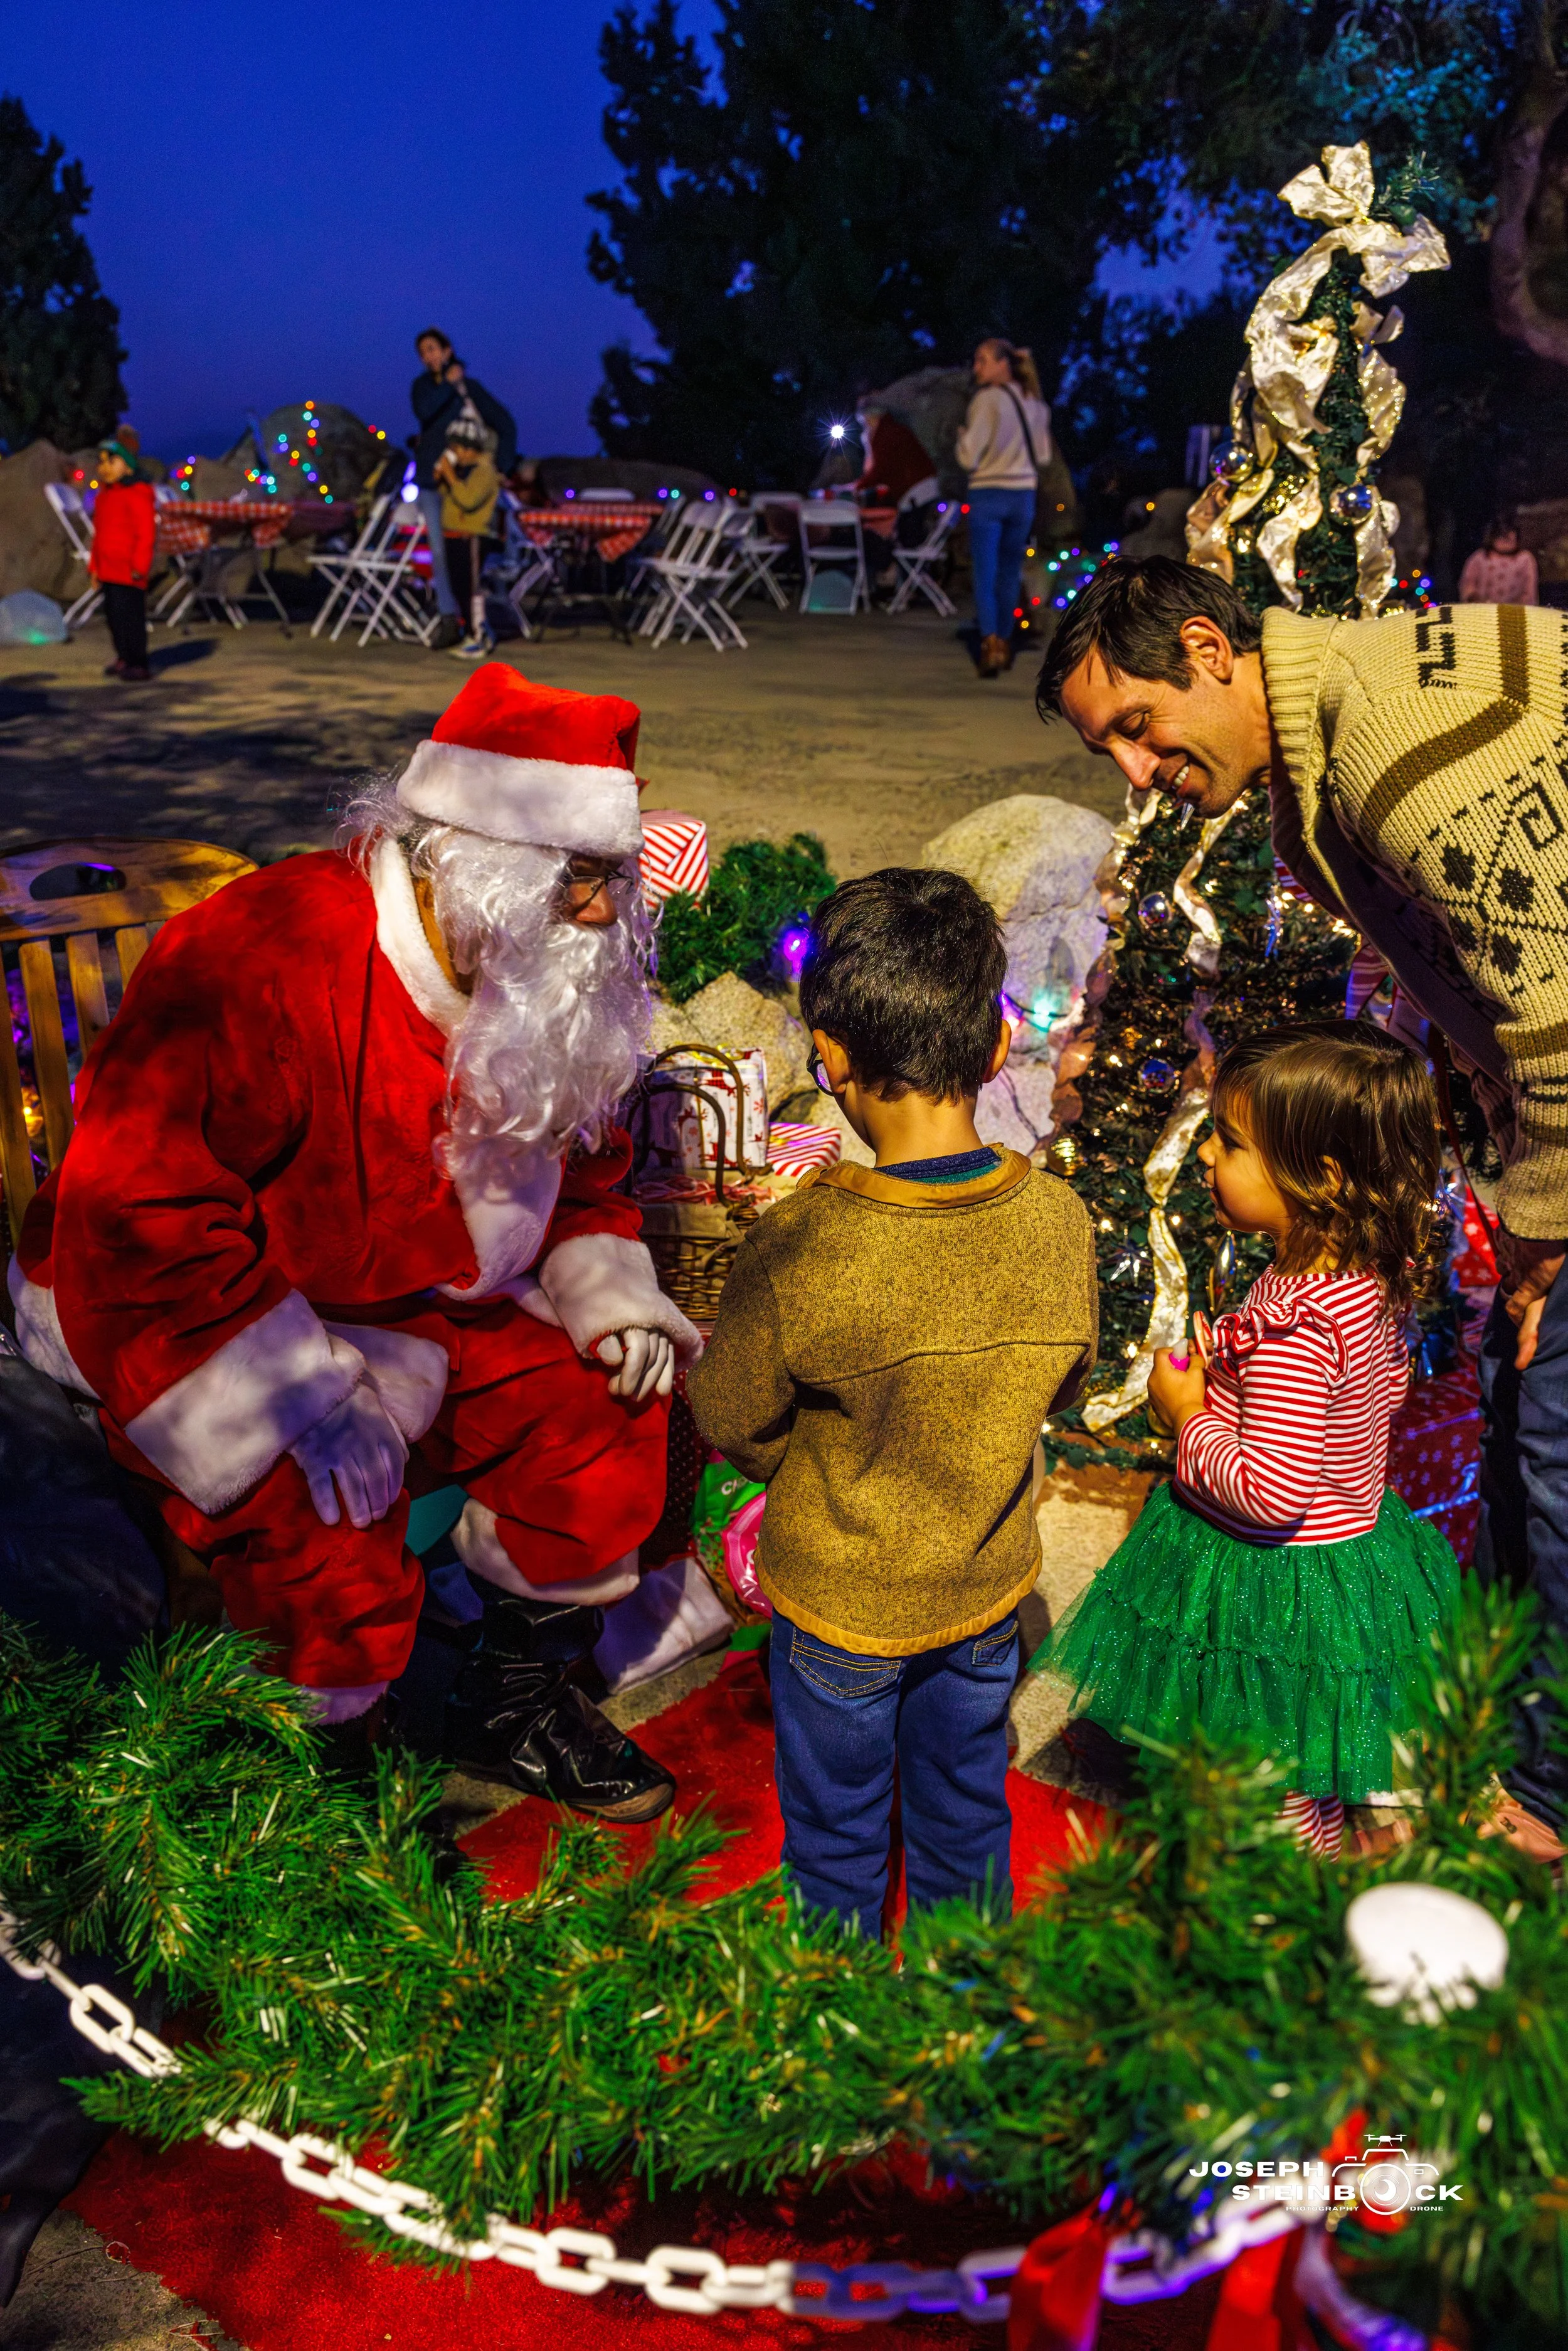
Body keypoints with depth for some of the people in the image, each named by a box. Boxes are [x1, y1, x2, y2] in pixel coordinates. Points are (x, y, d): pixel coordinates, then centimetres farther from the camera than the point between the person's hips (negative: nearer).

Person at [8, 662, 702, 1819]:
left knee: (611, 1413, -4)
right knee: (329, 1525, -26)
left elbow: (579, 1160, 14)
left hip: (418, 1308, 7)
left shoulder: (540, 979, -3)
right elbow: (135, 1212, -31)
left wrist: (606, 1287, -6)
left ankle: (516, 1707, 17)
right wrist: (293, 1405, -32)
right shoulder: (266, 957, -29)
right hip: (196, 1329, -7)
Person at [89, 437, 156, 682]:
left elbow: (146, 534, -16)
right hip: (109, 570, 9)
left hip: (129, 572, -9)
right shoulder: (105, 495, 16)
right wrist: (95, 565, 19)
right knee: (113, 613, 13)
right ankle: (124, 658, 25)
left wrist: (139, 567, -19)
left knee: (129, 615, -8)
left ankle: (138, 665, -1)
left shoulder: (137, 495, -12)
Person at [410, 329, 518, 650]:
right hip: (431, 479, 2)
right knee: (441, 551, -3)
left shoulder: (471, 387, 6)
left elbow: (505, 424, 6)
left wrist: (502, 466, 1)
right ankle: (449, 618, -1)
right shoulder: (422, 386, 12)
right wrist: (448, 383, -12)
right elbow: (424, 411, -11)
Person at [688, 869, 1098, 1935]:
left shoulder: (802, 1250, -33)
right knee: (967, 1806, 28)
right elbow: (1061, 1380, -2)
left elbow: (729, 1418, -15)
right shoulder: (1058, 1220, -20)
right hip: (987, 1582, 4)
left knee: (837, 1830, 23)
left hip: (838, 1598, -3)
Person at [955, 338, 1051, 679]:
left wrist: (963, 434, 8)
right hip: (1024, 494, 5)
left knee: (985, 574, -4)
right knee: (1010, 573, 16)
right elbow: (1043, 456, 16)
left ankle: (990, 643, -19)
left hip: (988, 494, -5)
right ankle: (1004, 642, 24)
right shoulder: (1035, 403, 9)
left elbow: (969, 456, -11)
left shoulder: (988, 399, -10)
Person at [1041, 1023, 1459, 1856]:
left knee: (1274, 1810, 12)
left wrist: (1190, 1417, -17)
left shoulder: (1293, 1325, -35)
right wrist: (1229, 1386, 6)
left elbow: (1269, 1493, -33)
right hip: (1355, 1546, 9)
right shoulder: (1370, 1278, -6)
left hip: (1280, 1588, -9)